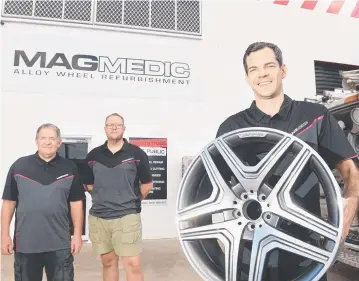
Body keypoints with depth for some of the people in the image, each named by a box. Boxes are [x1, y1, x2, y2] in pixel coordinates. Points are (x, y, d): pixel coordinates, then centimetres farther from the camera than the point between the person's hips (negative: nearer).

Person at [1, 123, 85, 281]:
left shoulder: (69, 168, 0)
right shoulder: (19, 166, -2)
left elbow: (76, 203, 2)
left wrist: (77, 234, -1)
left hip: (60, 244, 0)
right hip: (25, 243, 0)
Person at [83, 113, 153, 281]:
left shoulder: (137, 154, -2)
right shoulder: (93, 155, 6)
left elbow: (147, 184, 4)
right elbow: (88, 184, 15)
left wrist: (132, 202, 6)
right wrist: (102, 199, 9)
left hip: (127, 216, -3)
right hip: (98, 217, 3)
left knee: (132, 264, -3)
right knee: (108, 262, 16)